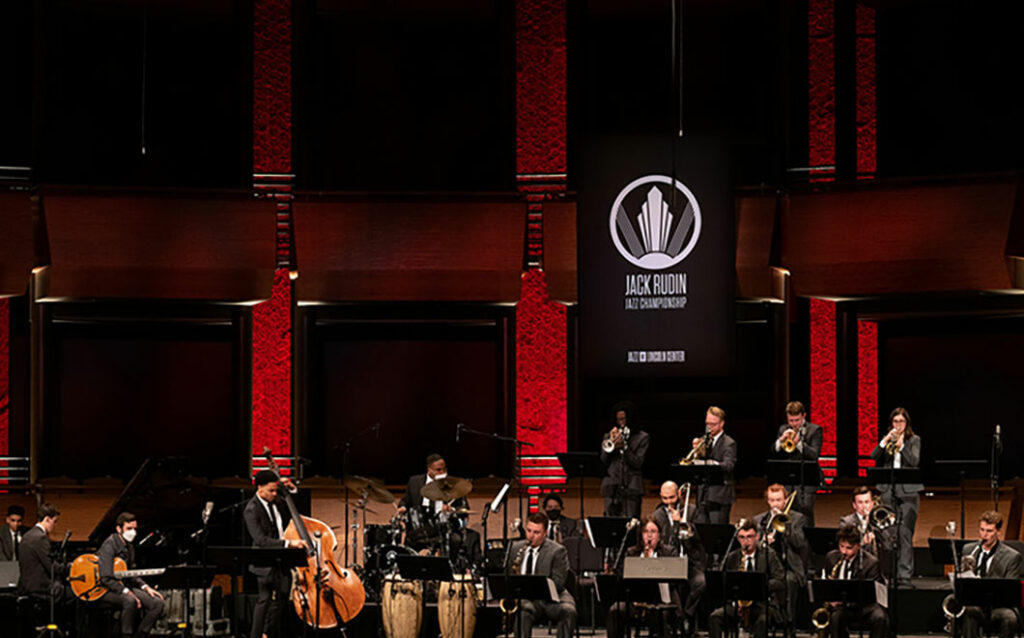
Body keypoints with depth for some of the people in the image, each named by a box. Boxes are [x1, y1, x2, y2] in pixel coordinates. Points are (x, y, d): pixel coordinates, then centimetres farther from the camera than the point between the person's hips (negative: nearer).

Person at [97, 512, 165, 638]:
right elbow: (106, 579, -22)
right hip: (107, 591, -9)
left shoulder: (129, 547, 14)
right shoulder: (109, 546, -14)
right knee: (130, 601, -39)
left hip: (125, 587, 9)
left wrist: (145, 587, 5)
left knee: (158, 603, -8)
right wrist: (127, 593, -26)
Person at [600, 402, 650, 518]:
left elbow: (638, 463, -4)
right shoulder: (608, 436, 15)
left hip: (631, 487, -3)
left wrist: (624, 447, -14)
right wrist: (611, 442, -8)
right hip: (612, 487, 3)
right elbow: (603, 461, 5)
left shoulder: (642, 438, 6)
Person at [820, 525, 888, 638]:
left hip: (865, 606, -2)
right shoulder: (831, 557, 3)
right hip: (841, 607, 2)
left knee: (880, 618, -33)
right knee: (835, 617, -34)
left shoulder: (871, 562, -10)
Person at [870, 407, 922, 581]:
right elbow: (874, 456, 0)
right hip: (889, 490, 3)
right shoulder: (886, 439, 13)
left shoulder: (914, 440, 5)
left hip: (908, 491, -3)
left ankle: (905, 571, -10)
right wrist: (885, 441, -11)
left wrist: (901, 446, -17)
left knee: (905, 532, -10)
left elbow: (915, 462, -8)